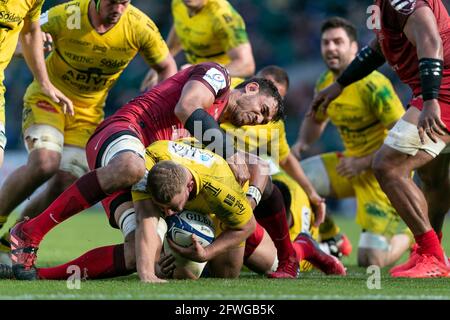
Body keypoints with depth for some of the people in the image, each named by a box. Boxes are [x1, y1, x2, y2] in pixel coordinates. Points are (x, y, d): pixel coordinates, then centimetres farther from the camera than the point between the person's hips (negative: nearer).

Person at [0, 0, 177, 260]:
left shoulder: (140, 27, -16)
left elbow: (166, 68, 0)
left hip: (89, 112, 3)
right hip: (48, 99, -3)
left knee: (66, 185, -10)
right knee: (44, 163, -28)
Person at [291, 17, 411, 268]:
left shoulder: (372, 85, -22)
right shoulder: (325, 84, 2)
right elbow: (316, 120, 22)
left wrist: (363, 163, -26)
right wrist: (302, 141, 1)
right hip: (354, 164, 8)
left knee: (371, 261, -14)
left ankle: (411, 237, 19)